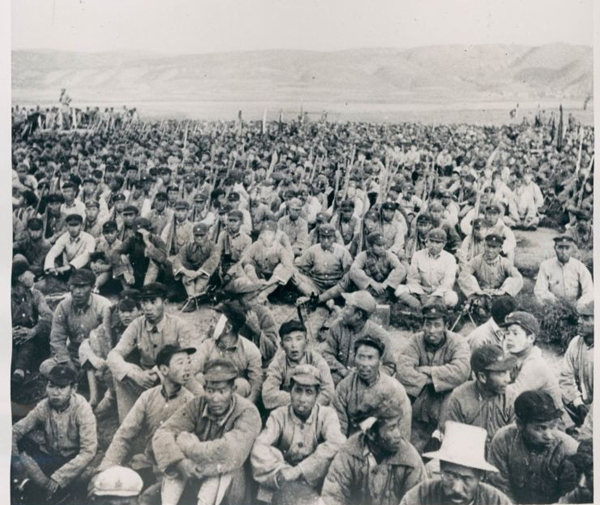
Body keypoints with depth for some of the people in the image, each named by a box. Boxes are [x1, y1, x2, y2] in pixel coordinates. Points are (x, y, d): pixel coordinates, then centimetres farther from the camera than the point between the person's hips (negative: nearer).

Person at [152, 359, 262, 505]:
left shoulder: (248, 412, -23)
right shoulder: (198, 404, -11)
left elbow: (232, 452, -38)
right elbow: (162, 434, -18)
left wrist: (188, 446, -26)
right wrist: (179, 462, -38)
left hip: (231, 484, -4)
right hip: (198, 478, 4)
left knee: (224, 462, -34)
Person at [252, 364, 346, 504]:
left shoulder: (327, 414, -5)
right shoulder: (279, 415, -2)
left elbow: (337, 444, -23)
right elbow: (259, 449, -15)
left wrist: (297, 471, -28)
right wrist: (281, 472, -30)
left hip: (315, 486, 0)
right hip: (281, 487, 1)